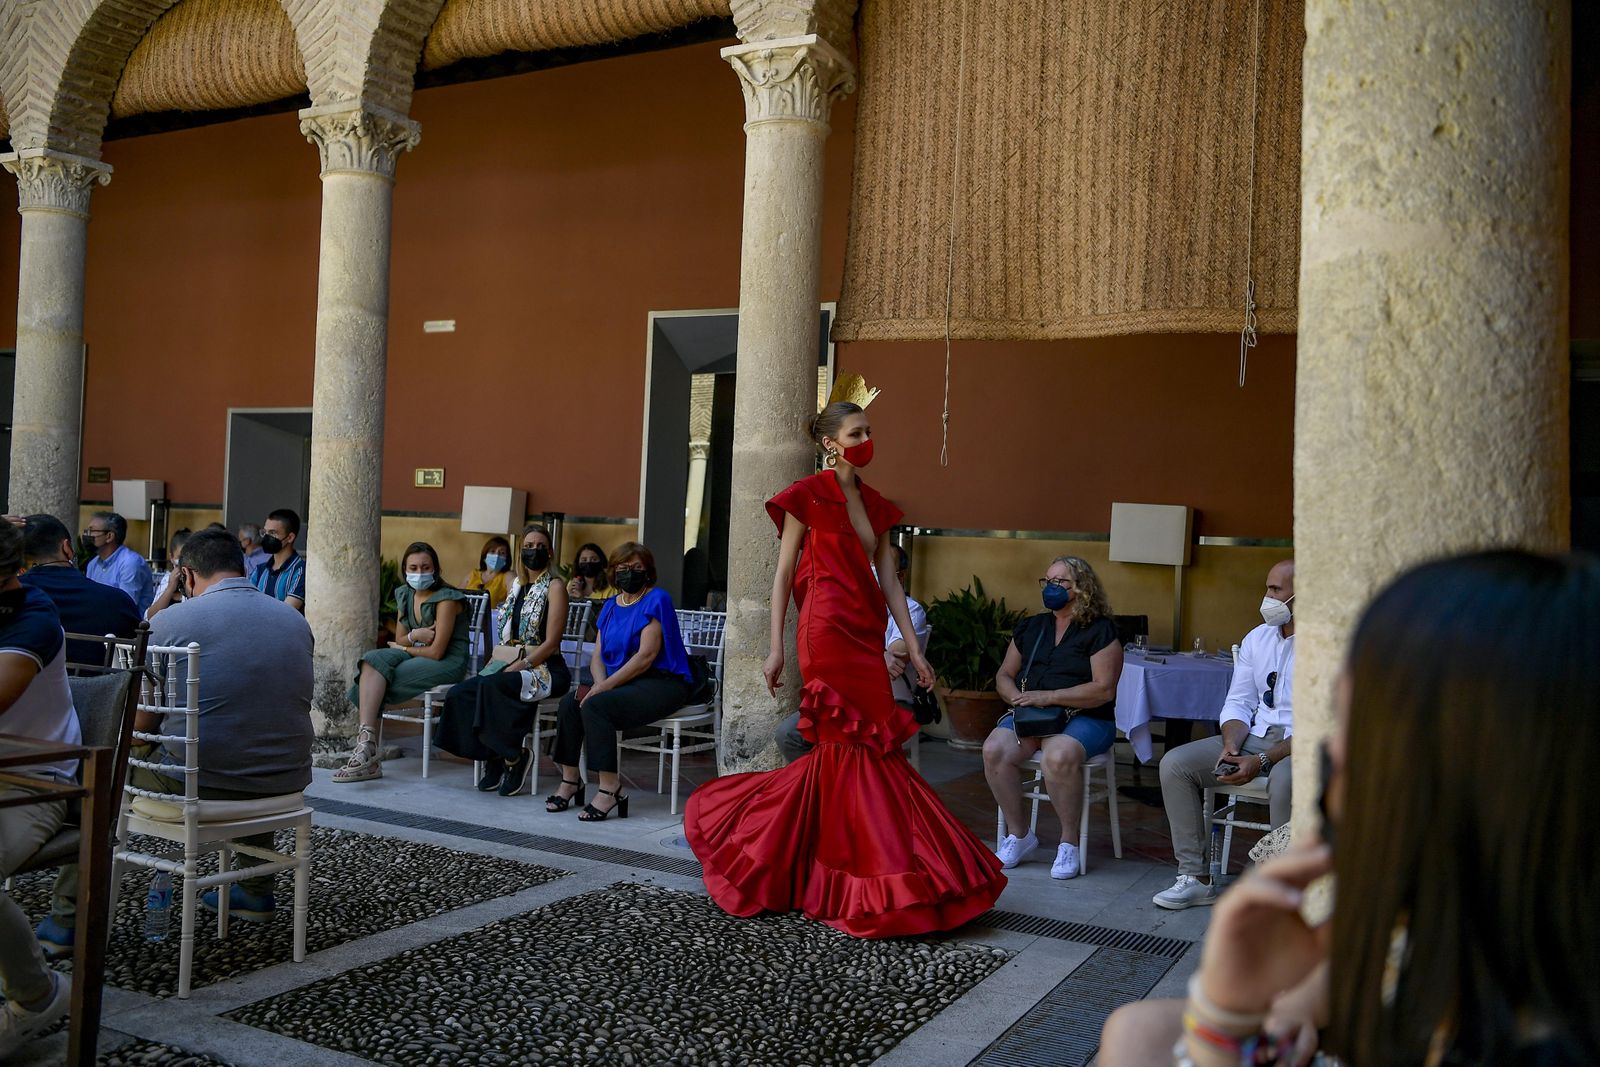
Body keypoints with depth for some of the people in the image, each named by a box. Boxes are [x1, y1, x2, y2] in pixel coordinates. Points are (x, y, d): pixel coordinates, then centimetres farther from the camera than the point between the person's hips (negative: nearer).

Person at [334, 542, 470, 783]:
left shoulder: (446, 598, -13)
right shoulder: (404, 595, 10)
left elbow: (436, 652, -16)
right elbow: (399, 640, 11)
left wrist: (406, 647, -2)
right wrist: (414, 636, -11)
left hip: (447, 663, -7)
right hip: (415, 656, 7)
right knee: (373, 659, -22)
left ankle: (367, 751, -18)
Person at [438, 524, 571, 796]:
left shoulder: (554, 587, -2)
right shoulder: (516, 585, 18)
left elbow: (551, 643, -10)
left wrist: (516, 668, -18)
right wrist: (498, 663, 2)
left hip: (545, 669, -6)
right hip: (511, 664, 6)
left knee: (492, 686, -34)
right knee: (459, 693, -18)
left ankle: (514, 756, -17)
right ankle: (493, 757, -7)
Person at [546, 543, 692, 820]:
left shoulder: (656, 600, -8)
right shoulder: (610, 606, 17)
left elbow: (647, 654, -16)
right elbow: (597, 655, 14)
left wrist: (607, 685, -18)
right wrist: (600, 683, -8)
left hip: (661, 683, -7)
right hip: (622, 683, 7)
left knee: (595, 705, -27)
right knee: (570, 702, -15)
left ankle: (610, 787, -24)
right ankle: (570, 780, -7)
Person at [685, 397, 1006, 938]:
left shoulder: (874, 504, 16)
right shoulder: (808, 496, -2)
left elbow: (889, 580, 16)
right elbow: (783, 574, -3)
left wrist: (914, 648, 11)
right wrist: (775, 648, -8)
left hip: (865, 634, 7)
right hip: (828, 630, -7)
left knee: (840, 749, 6)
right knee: (858, 745, -6)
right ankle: (873, 880, 3)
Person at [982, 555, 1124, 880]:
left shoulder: (1100, 631, -1)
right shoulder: (1030, 627, 17)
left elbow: (1104, 689, -11)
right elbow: (1003, 676, 20)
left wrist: (1049, 697, -17)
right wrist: (1017, 697, -3)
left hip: (1084, 719, -5)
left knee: (1058, 756, -38)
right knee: (994, 750, -26)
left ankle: (1069, 842, -17)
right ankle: (1019, 834, -8)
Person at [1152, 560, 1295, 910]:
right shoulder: (1256, 638, 12)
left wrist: (1262, 760, -23)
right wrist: (1231, 746, -9)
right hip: (1254, 737, 6)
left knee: (1284, 780, -40)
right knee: (1174, 763, -12)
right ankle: (1193, 878, -9)